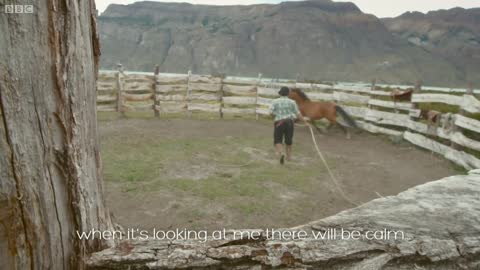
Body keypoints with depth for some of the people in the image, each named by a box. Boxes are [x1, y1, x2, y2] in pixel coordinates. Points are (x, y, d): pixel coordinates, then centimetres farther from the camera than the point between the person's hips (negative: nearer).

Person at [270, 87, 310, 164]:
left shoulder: (275, 101, 1)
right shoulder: (292, 102, 3)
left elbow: (271, 112, -7)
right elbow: (298, 113, -1)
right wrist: (305, 122, 4)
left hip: (279, 123, -1)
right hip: (289, 122, 2)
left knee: (278, 140, 6)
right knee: (289, 140, 17)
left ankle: (281, 153, -20)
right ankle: (289, 156, 28)